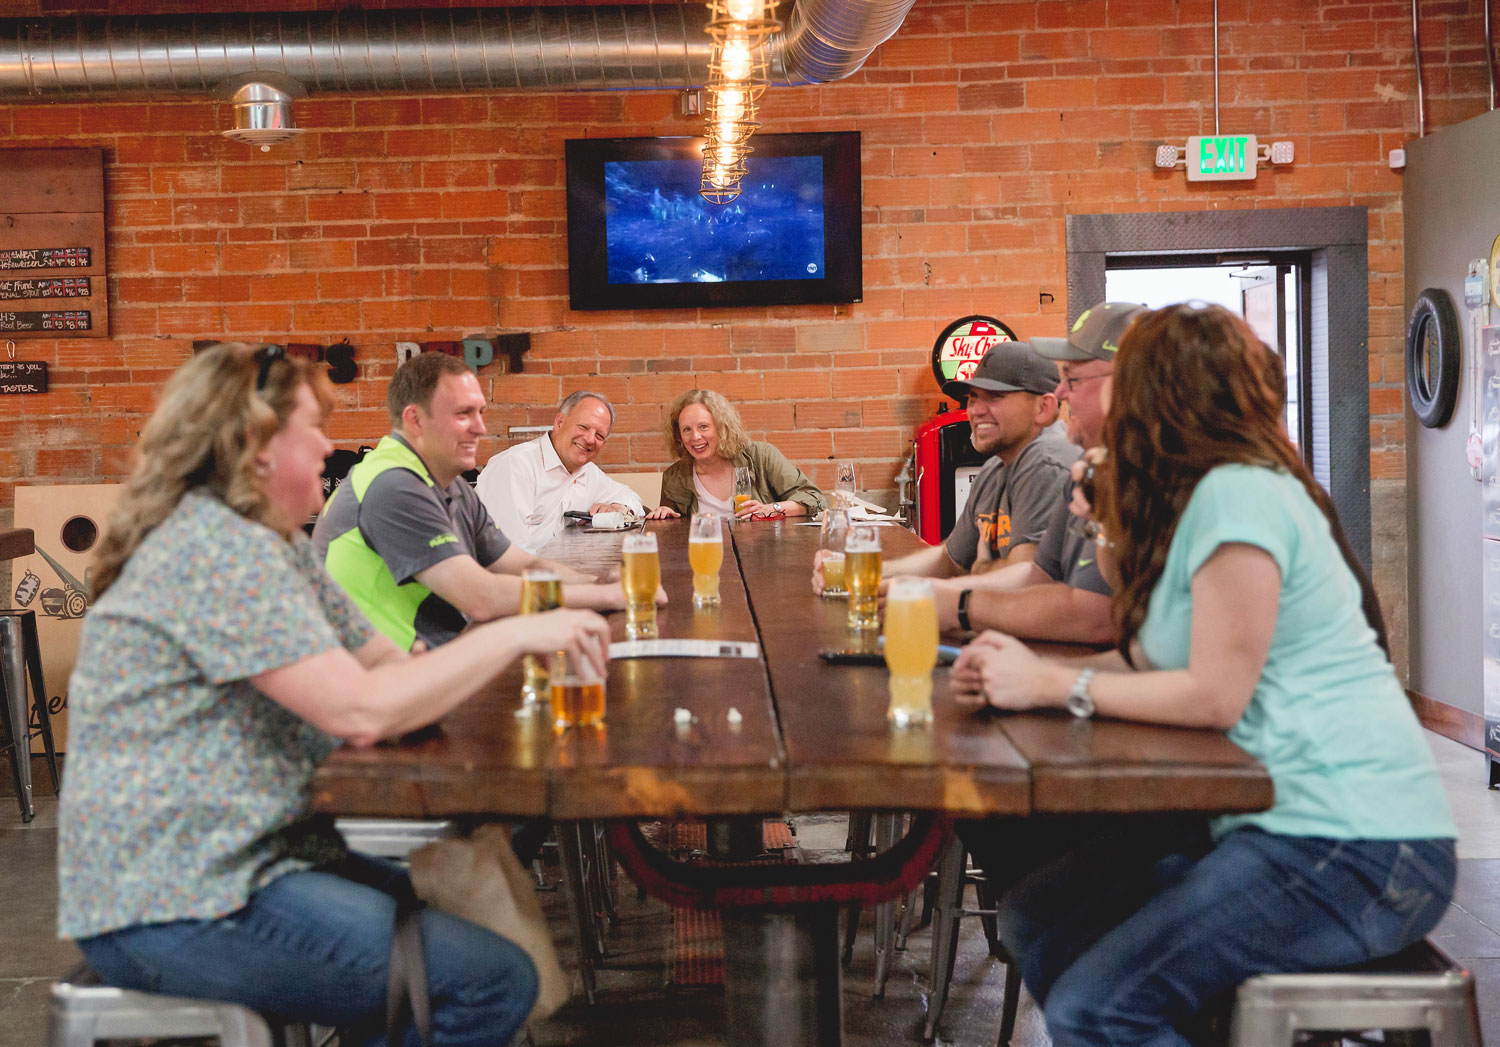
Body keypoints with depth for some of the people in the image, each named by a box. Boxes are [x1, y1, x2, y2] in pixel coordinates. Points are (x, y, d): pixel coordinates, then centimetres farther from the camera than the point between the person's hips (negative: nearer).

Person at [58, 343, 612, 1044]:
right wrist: (512, 635, -17)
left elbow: (379, 658, 12)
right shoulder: (220, 549, -18)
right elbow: (360, 711, -25)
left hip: (238, 858, 11)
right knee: (494, 982, -16)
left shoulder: (274, 546, 15)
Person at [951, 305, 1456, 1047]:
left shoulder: (1236, 495, -16)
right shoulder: (1211, 493, 16)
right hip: (1278, 817, 10)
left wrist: (1053, 685, -11)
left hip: (1358, 851, -10)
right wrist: (1015, 671, -1)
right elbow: (1152, 661, 13)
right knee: (1033, 921, 5)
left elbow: (1214, 694, -20)